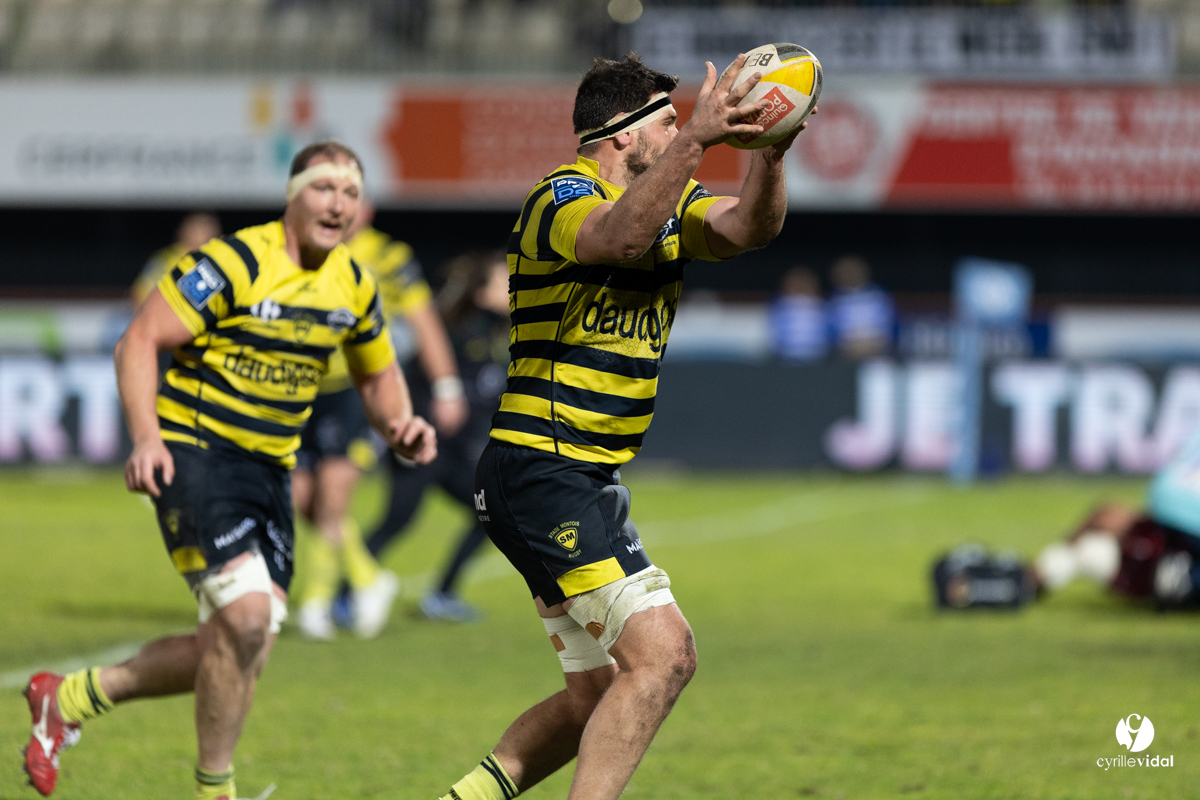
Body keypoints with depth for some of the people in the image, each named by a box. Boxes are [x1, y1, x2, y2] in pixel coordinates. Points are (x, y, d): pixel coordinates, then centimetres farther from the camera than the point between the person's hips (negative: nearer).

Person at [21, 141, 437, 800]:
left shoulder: (354, 286, 6)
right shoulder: (233, 262, -15)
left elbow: (377, 375, 21)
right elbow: (139, 340, -16)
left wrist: (401, 427, -1)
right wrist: (146, 438, -29)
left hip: (268, 470, 7)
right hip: (194, 453, -7)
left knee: (241, 651, 3)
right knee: (246, 615, -22)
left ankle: (71, 697, 22)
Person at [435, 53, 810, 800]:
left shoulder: (669, 200, 13)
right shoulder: (561, 197, -13)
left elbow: (748, 226, -5)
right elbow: (621, 235, -36)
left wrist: (769, 153, -23)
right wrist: (698, 137, -41)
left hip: (590, 484, 10)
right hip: (543, 476, -10)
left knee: (601, 694, 13)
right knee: (663, 653, -19)